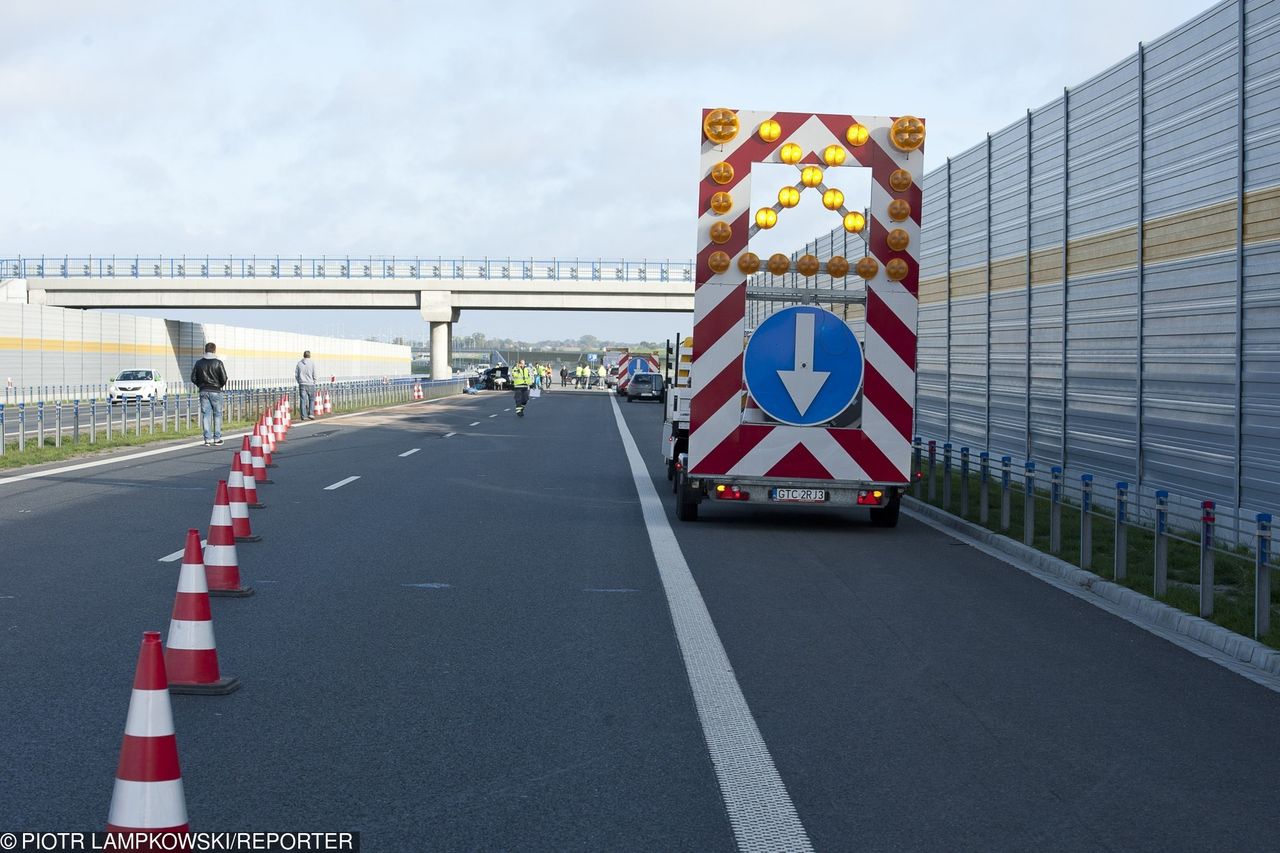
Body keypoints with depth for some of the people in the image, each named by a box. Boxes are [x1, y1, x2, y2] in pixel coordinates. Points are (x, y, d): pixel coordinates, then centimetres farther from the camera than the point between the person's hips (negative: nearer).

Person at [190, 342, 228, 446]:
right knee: (217, 414, 6)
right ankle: (217, 439, 6)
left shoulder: (199, 363, 3)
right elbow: (224, 378, -9)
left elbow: (193, 378, 3)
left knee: (206, 415, 4)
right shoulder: (218, 363, -7)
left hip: (203, 391, 3)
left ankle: (207, 439, 1)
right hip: (215, 391, -3)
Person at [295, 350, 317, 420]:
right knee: (312, 399, 13)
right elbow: (314, 375, -4)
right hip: (310, 384, -2)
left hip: (302, 385, 2)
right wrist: (314, 382, 11)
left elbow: (296, 375, 5)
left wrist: (299, 382, 14)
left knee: (303, 400, 2)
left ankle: (304, 416, 0)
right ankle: (311, 414, 5)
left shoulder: (299, 363, 4)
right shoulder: (312, 363, -4)